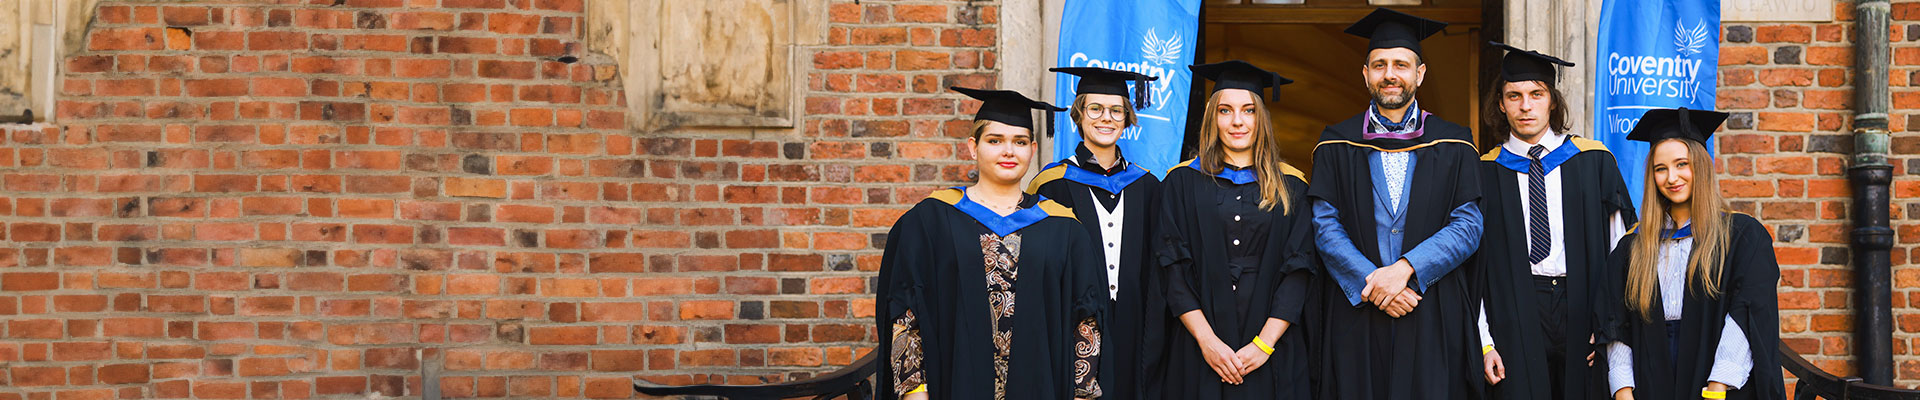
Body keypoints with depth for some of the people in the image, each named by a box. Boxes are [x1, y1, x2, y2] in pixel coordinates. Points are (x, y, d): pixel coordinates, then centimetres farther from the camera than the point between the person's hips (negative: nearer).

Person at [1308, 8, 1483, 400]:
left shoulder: (1453, 144, 8)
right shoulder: (1336, 144, 8)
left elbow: (1468, 226, -1)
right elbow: (1324, 226, 0)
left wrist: (1405, 268, -15)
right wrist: (1372, 282, -14)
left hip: (1434, 319, 0)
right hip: (1356, 314, 0)